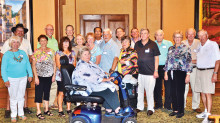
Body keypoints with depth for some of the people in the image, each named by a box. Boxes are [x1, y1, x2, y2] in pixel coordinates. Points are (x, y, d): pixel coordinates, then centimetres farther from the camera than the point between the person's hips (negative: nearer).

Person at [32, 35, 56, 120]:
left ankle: (46, 109, 24)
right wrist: (36, 77, -12)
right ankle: (38, 112, 6)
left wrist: (54, 75, 3)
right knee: (39, 93, -1)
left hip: (49, 76, 4)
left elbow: (54, 63, 8)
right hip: (40, 76, -3)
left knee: (47, 92, 13)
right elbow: (33, 65, -6)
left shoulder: (51, 51, 5)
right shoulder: (36, 52, -4)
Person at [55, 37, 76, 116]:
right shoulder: (58, 53, 2)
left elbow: (74, 64, 12)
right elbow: (58, 65, -3)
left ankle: (68, 109, 17)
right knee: (61, 93, -1)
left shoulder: (72, 53, 13)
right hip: (61, 76, -3)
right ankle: (60, 110, 6)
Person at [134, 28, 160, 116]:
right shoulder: (137, 44, 8)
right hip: (139, 72, 4)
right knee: (139, 90, 11)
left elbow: (156, 58, 0)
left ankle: (150, 108, 15)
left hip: (150, 72, -4)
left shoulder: (153, 44, -2)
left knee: (149, 91, 2)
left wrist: (156, 71, -5)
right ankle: (139, 106, 25)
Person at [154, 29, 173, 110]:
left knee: (168, 87, -3)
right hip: (155, 67, 2)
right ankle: (158, 104, 20)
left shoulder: (169, 43, 6)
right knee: (157, 87, 7)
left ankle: (168, 105, 9)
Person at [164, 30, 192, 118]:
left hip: (181, 73, -5)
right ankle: (175, 110, 21)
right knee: (173, 92, 8)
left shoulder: (186, 48, -1)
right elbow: (167, 61, 15)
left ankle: (181, 111, 12)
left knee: (180, 92, -1)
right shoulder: (171, 48, 13)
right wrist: (166, 73, 10)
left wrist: (188, 74, -11)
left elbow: (189, 62, -5)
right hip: (171, 73, 5)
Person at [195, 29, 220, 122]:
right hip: (199, 71, 7)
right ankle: (206, 111, 25)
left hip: (208, 71, -7)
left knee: (208, 93, -10)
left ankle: (208, 115, -8)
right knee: (202, 93, 12)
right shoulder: (199, 46, 14)